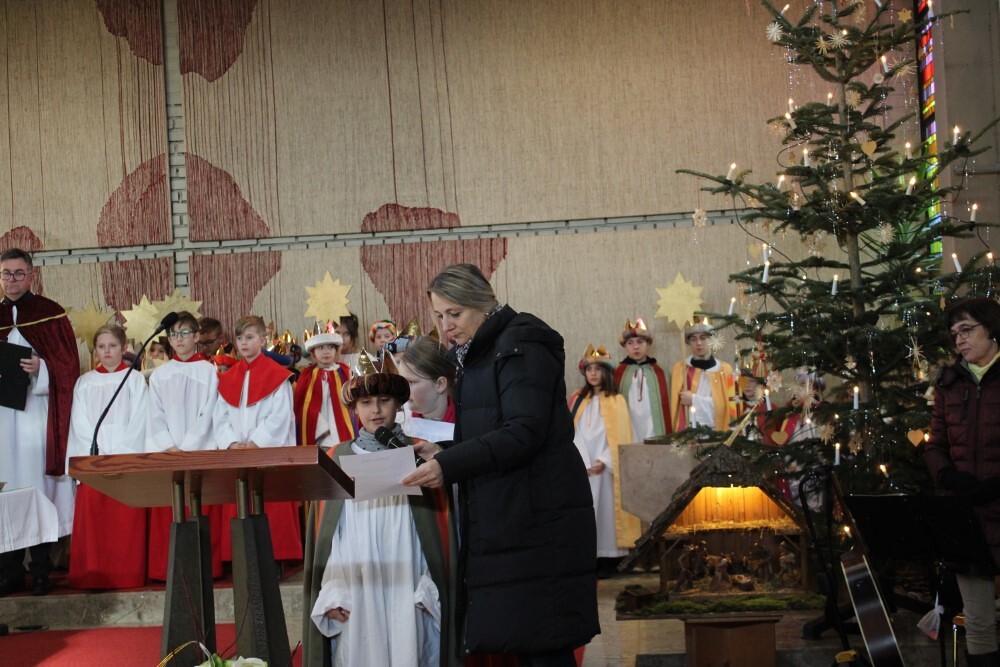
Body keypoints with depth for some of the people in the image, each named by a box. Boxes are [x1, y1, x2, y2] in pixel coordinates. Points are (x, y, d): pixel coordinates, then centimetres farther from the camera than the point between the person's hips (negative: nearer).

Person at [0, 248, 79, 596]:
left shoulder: (50, 313, 2)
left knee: (39, 485, -2)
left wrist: (41, 368, -18)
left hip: (38, 414, -3)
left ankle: (41, 572, 4)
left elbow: (68, 363, -1)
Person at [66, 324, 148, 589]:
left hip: (127, 460, -2)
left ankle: (126, 575, -3)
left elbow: (139, 421, -1)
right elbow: (79, 423, 6)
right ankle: (92, 575, 1)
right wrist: (99, 453, -8)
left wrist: (119, 453, -12)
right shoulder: (85, 382, 14)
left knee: (126, 521, -6)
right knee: (91, 518, -4)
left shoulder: (135, 379, 7)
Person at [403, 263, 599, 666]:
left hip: (537, 519, -9)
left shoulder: (521, 347, -9)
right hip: (500, 520, 9)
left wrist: (448, 465, -24)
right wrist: (442, 455, 4)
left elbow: (523, 433, -19)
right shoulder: (473, 357, 19)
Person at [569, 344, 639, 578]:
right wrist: (585, 463, -7)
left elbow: (619, 436, -2)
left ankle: (607, 559, -2)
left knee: (606, 509, -4)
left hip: (607, 466, -2)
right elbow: (573, 433, 5)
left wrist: (604, 461, -13)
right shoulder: (577, 399, 11)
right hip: (582, 466, 2)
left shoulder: (617, 400, 5)